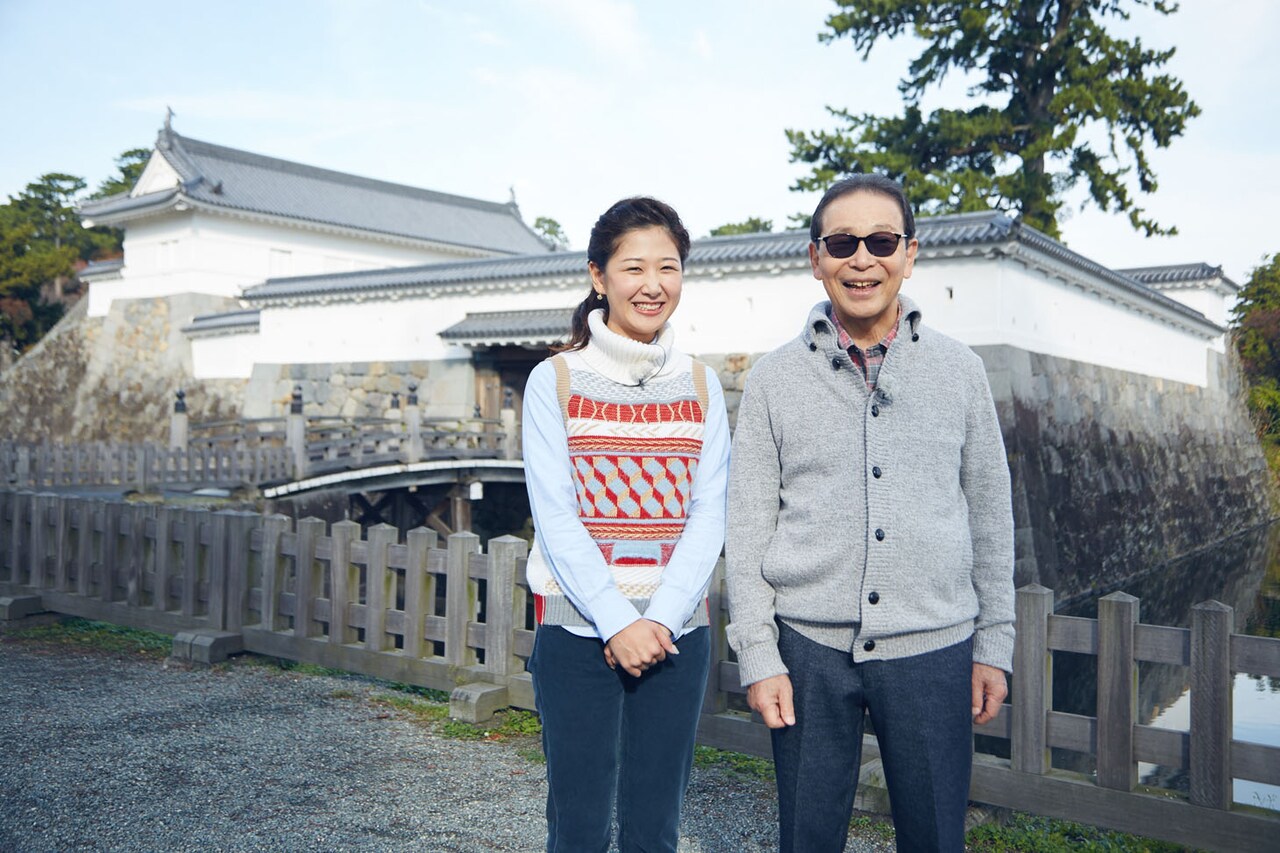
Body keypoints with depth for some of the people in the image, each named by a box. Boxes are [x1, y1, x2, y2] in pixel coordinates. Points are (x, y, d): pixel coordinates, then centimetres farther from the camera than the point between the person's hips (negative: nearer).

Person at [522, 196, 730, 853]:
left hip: (678, 633, 3)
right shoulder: (555, 381, -1)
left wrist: (658, 619, -12)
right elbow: (555, 517, -8)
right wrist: (618, 623, -16)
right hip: (576, 629, -2)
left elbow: (709, 517, 0)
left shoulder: (700, 385, 7)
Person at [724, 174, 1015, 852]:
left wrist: (993, 644, 8)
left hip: (934, 647, 1)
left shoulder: (959, 370, 4)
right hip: (810, 648, 0)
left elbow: (990, 516, 9)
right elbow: (748, 530, 1)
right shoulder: (775, 378, 1)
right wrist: (758, 656, -3)